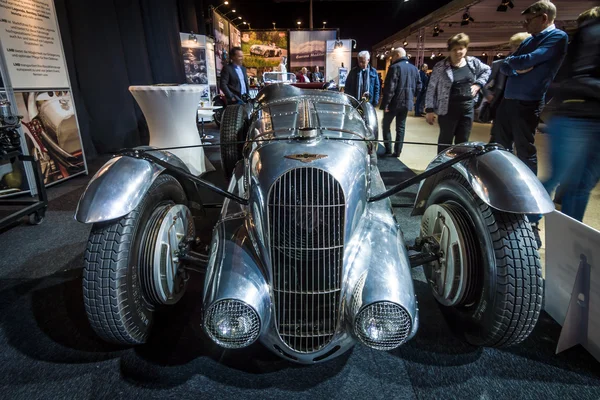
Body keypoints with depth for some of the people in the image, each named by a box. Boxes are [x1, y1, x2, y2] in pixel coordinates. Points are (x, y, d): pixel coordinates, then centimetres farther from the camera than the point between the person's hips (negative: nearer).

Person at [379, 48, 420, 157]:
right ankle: (397, 151, 11)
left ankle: (388, 150, 5)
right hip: (407, 102, 6)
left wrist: (386, 103, -16)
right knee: (401, 127, 11)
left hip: (394, 102, -6)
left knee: (386, 125, 8)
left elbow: (390, 87, -18)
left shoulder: (395, 67, -12)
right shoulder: (414, 68, 11)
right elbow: (418, 87, 12)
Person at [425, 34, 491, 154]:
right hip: (448, 109, -4)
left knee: (462, 142, 10)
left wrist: (478, 84, 4)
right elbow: (431, 89, -6)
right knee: (445, 141, 3)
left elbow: (487, 70, 22)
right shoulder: (440, 67, -8)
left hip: (468, 108, 4)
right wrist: (429, 110, -10)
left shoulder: (473, 62, 5)